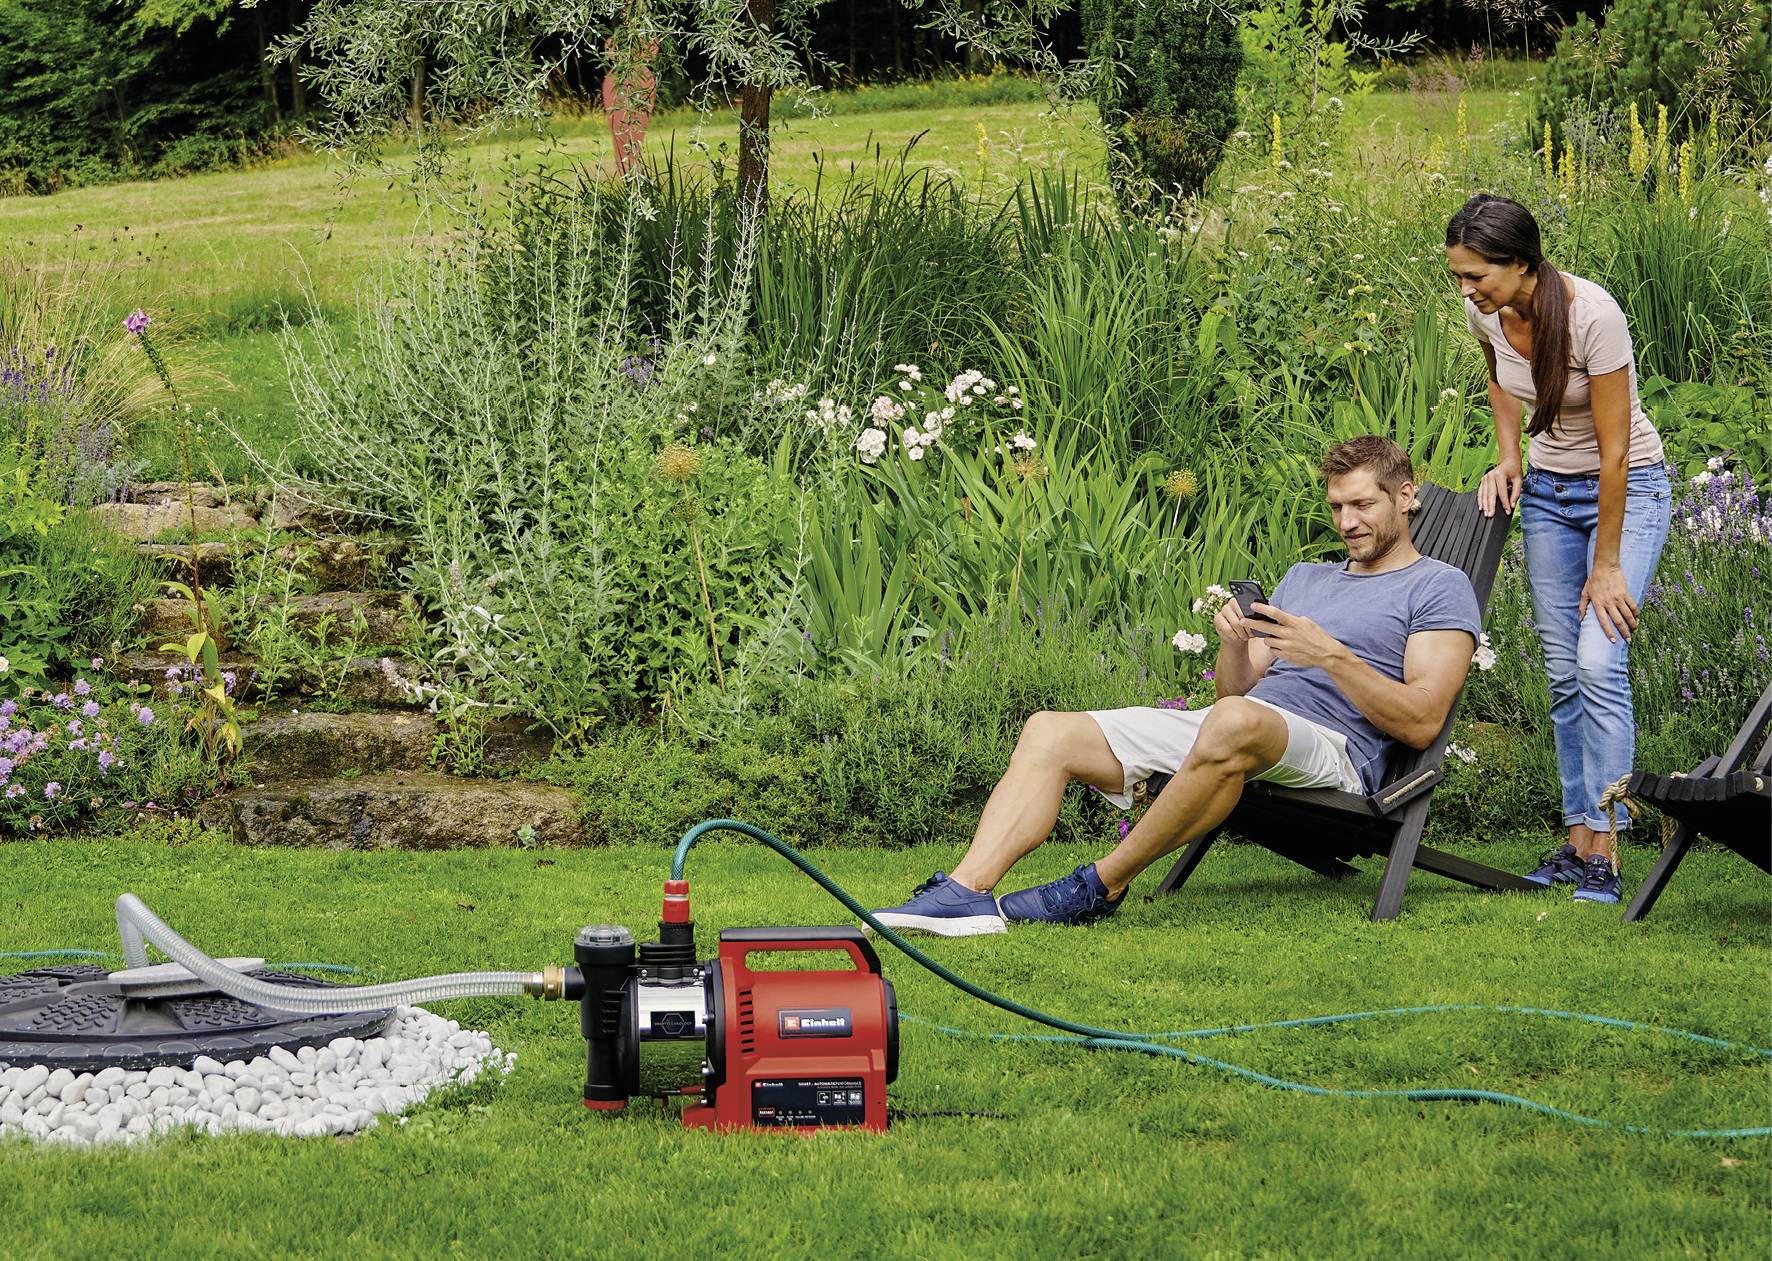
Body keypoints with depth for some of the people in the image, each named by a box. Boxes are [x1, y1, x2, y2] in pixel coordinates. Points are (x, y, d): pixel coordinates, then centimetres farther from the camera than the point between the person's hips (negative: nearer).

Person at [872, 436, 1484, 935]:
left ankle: (1104, 885, -29)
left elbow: (1422, 723, -6)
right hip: (1231, 730, 8)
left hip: (1335, 751, -8)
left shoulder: (1439, 588, 8)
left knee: (1235, 723, -43)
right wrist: (1235, 646, 0)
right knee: (1050, 732, -8)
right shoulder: (1304, 577, 31)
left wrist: (1331, 655, -14)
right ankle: (964, 891, -29)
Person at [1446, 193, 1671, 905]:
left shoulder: (1593, 316, -30)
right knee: (1562, 673, 4)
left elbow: (1614, 450, -24)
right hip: (1546, 491, 6)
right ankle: (1576, 841, 9)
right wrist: (1508, 458, 4)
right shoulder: (1486, 313, -10)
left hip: (1626, 488, -6)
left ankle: (1604, 853, -17)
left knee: (1599, 662, -18)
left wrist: (1608, 565, -20)